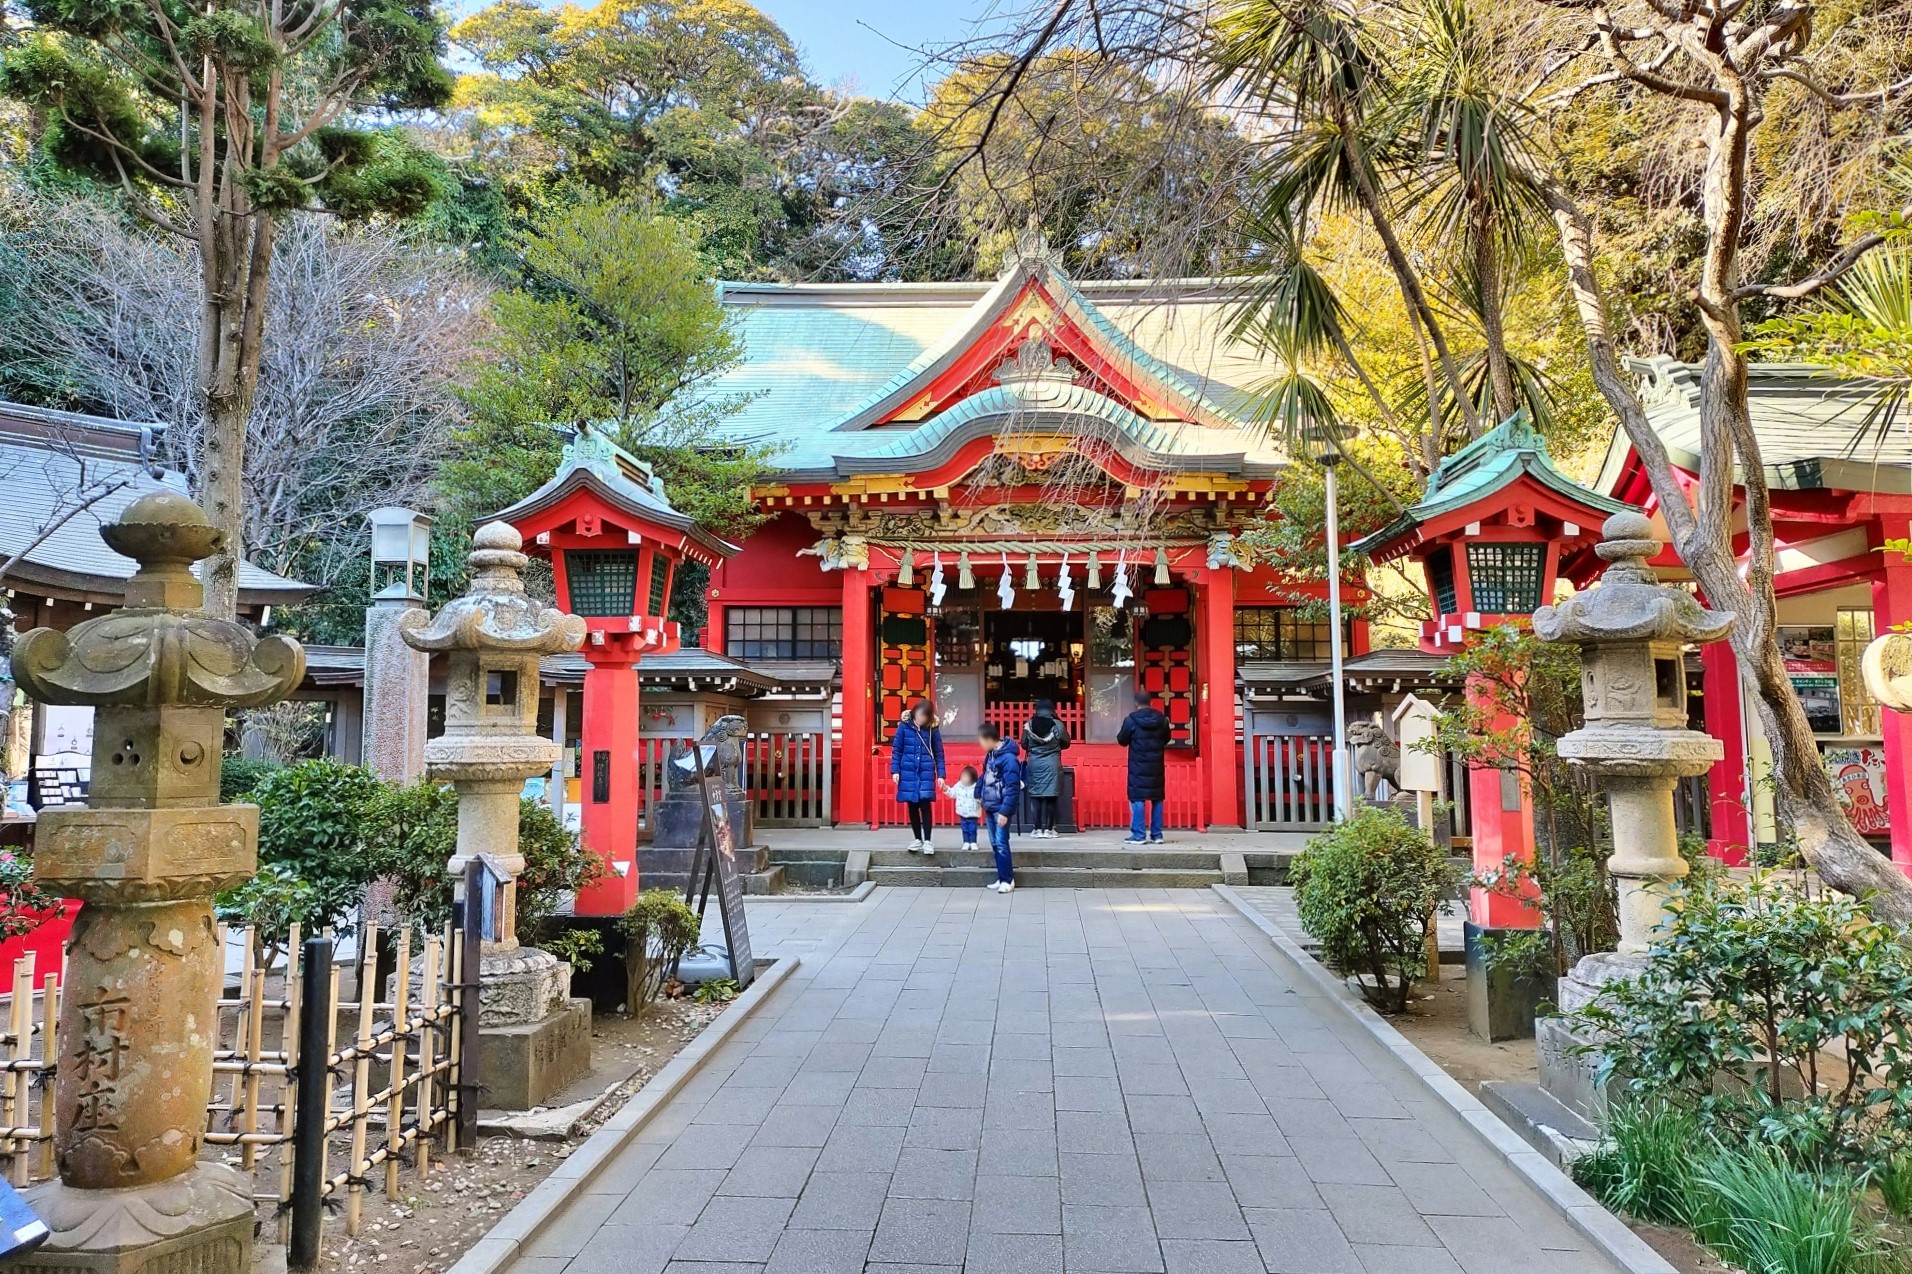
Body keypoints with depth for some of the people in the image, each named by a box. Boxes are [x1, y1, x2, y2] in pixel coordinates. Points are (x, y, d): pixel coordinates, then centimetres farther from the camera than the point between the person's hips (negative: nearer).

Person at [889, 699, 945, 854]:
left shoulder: (932, 728, -1)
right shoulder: (904, 726, -3)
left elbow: (938, 752, 3)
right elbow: (896, 749, 2)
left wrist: (940, 774, 0)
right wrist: (895, 770, -4)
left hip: (926, 773, -1)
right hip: (908, 772, 1)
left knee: (925, 805, -6)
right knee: (912, 807, 8)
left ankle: (928, 841, 1)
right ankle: (917, 839, 19)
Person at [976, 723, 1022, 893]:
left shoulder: (1008, 758, -19)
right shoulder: (990, 755, 8)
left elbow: (1012, 788, -21)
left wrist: (1005, 811, -23)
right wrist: (979, 794, 18)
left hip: (1000, 809, -9)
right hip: (989, 807, 9)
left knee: (1001, 844, -5)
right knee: (995, 844, 12)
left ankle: (1008, 880, 5)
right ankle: (1001, 878, 20)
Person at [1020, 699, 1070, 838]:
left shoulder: (1029, 724, 0)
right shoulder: (1057, 724, -4)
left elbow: (1024, 745, 5)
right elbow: (1066, 743, 5)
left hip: (1034, 763, 1)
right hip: (1052, 764, -1)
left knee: (1035, 797, 6)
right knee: (1050, 797, 2)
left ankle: (1038, 829, 5)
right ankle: (1048, 829, 2)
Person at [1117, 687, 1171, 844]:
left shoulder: (1132, 720, -12)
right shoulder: (1162, 719, 1)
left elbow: (1122, 740, -1)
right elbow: (1166, 739, 15)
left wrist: (1127, 736, 20)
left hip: (1138, 767, -4)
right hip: (1157, 766, 4)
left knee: (1137, 799, 0)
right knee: (1157, 799, 10)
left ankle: (1138, 835, -3)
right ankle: (1156, 835, 11)